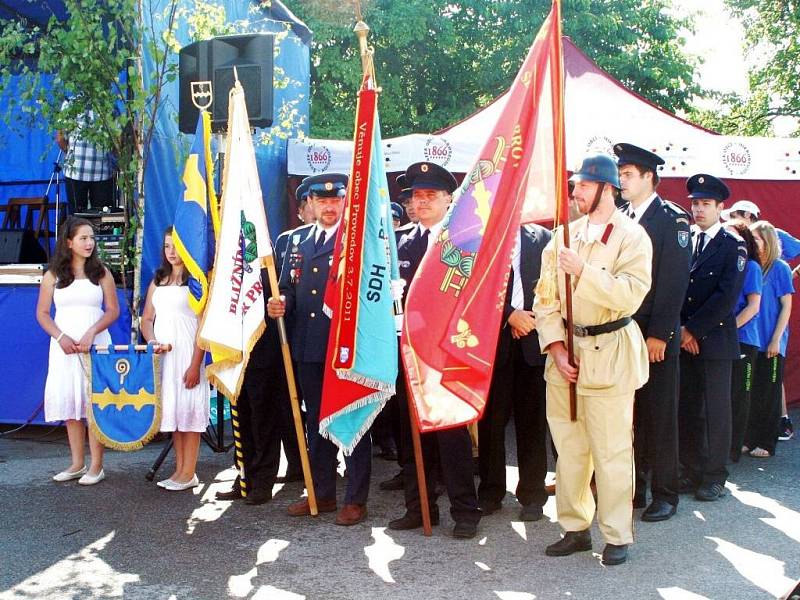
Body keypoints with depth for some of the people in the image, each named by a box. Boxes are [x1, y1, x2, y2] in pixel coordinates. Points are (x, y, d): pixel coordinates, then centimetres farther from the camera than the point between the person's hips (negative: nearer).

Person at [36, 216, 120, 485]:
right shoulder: (53, 275, 6)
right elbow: (42, 313, 5)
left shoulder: (100, 272, 4)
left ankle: (96, 467, 2)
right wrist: (61, 337, -10)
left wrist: (91, 333, -13)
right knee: (69, 403, 4)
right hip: (64, 346, 2)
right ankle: (77, 464, 15)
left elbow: (113, 310, 1)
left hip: (96, 344, -2)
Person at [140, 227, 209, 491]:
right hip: (162, 355, 6)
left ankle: (189, 473, 2)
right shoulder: (157, 281, 15)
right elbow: (147, 318, 15)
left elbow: (204, 324, -9)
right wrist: (151, 340, -7)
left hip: (188, 353, -6)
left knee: (188, 410, -4)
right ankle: (179, 469, 16)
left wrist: (195, 364, -15)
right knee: (172, 409, 8)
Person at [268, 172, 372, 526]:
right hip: (308, 349, 7)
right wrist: (280, 305, -1)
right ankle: (322, 494, 27)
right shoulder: (299, 245, 16)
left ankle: (356, 500, 12)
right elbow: (288, 290, 19)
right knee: (316, 422, 15)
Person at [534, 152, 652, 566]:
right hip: (565, 352, 5)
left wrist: (583, 271, -21)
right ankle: (575, 528, 25)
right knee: (568, 449, 12)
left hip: (609, 356, -5)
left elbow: (631, 295, -18)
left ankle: (617, 536, 16)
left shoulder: (632, 236, -5)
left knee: (612, 453, 1)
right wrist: (555, 347, -4)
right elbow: (545, 298, 6)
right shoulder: (563, 235, 9)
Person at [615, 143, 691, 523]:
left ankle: (665, 493, 14)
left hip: (655, 337, -5)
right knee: (626, 416, 9)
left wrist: (659, 334, -15)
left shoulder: (672, 219, -5)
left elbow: (674, 281, -10)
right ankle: (632, 488, 20)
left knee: (659, 416, 3)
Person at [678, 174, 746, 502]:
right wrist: (679, 330, -5)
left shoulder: (733, 246, -1)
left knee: (715, 410, 3)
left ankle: (714, 477, 13)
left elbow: (727, 297, -10)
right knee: (686, 409, 6)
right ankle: (691, 472, 16)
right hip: (682, 338, 3)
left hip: (714, 339, -3)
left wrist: (693, 329, -12)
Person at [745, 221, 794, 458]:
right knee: (749, 391, 8)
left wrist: (776, 340, -12)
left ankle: (766, 443, 12)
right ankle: (749, 439, 18)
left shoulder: (779, 268, -7)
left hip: (770, 343, -4)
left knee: (768, 393, 4)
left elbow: (786, 307, -7)